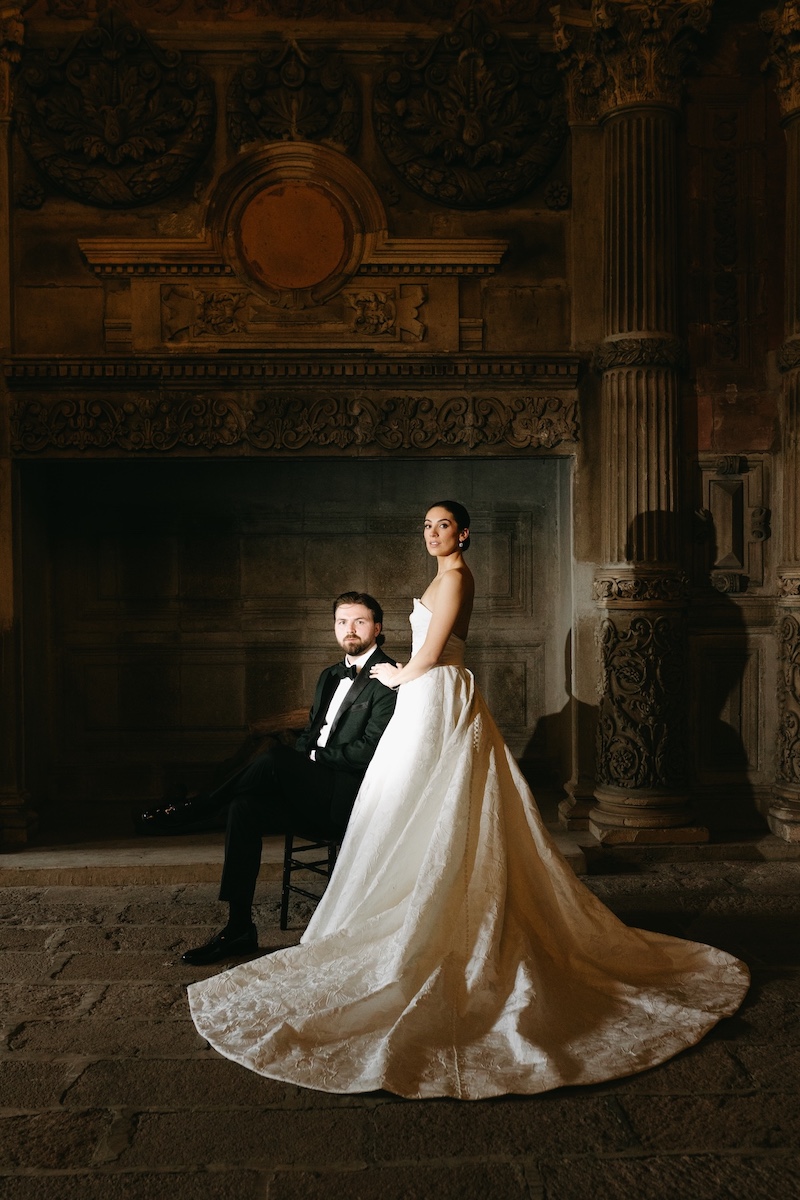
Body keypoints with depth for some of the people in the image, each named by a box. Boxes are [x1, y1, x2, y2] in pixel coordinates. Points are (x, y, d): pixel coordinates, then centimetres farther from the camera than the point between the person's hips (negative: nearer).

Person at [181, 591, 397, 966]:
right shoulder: (330, 675, 21)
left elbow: (370, 751, -16)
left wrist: (312, 759, -9)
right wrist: (296, 764, -3)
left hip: (353, 796, -7)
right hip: (316, 791, 8)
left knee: (272, 758, -27)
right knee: (245, 804, -17)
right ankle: (238, 928, -13)